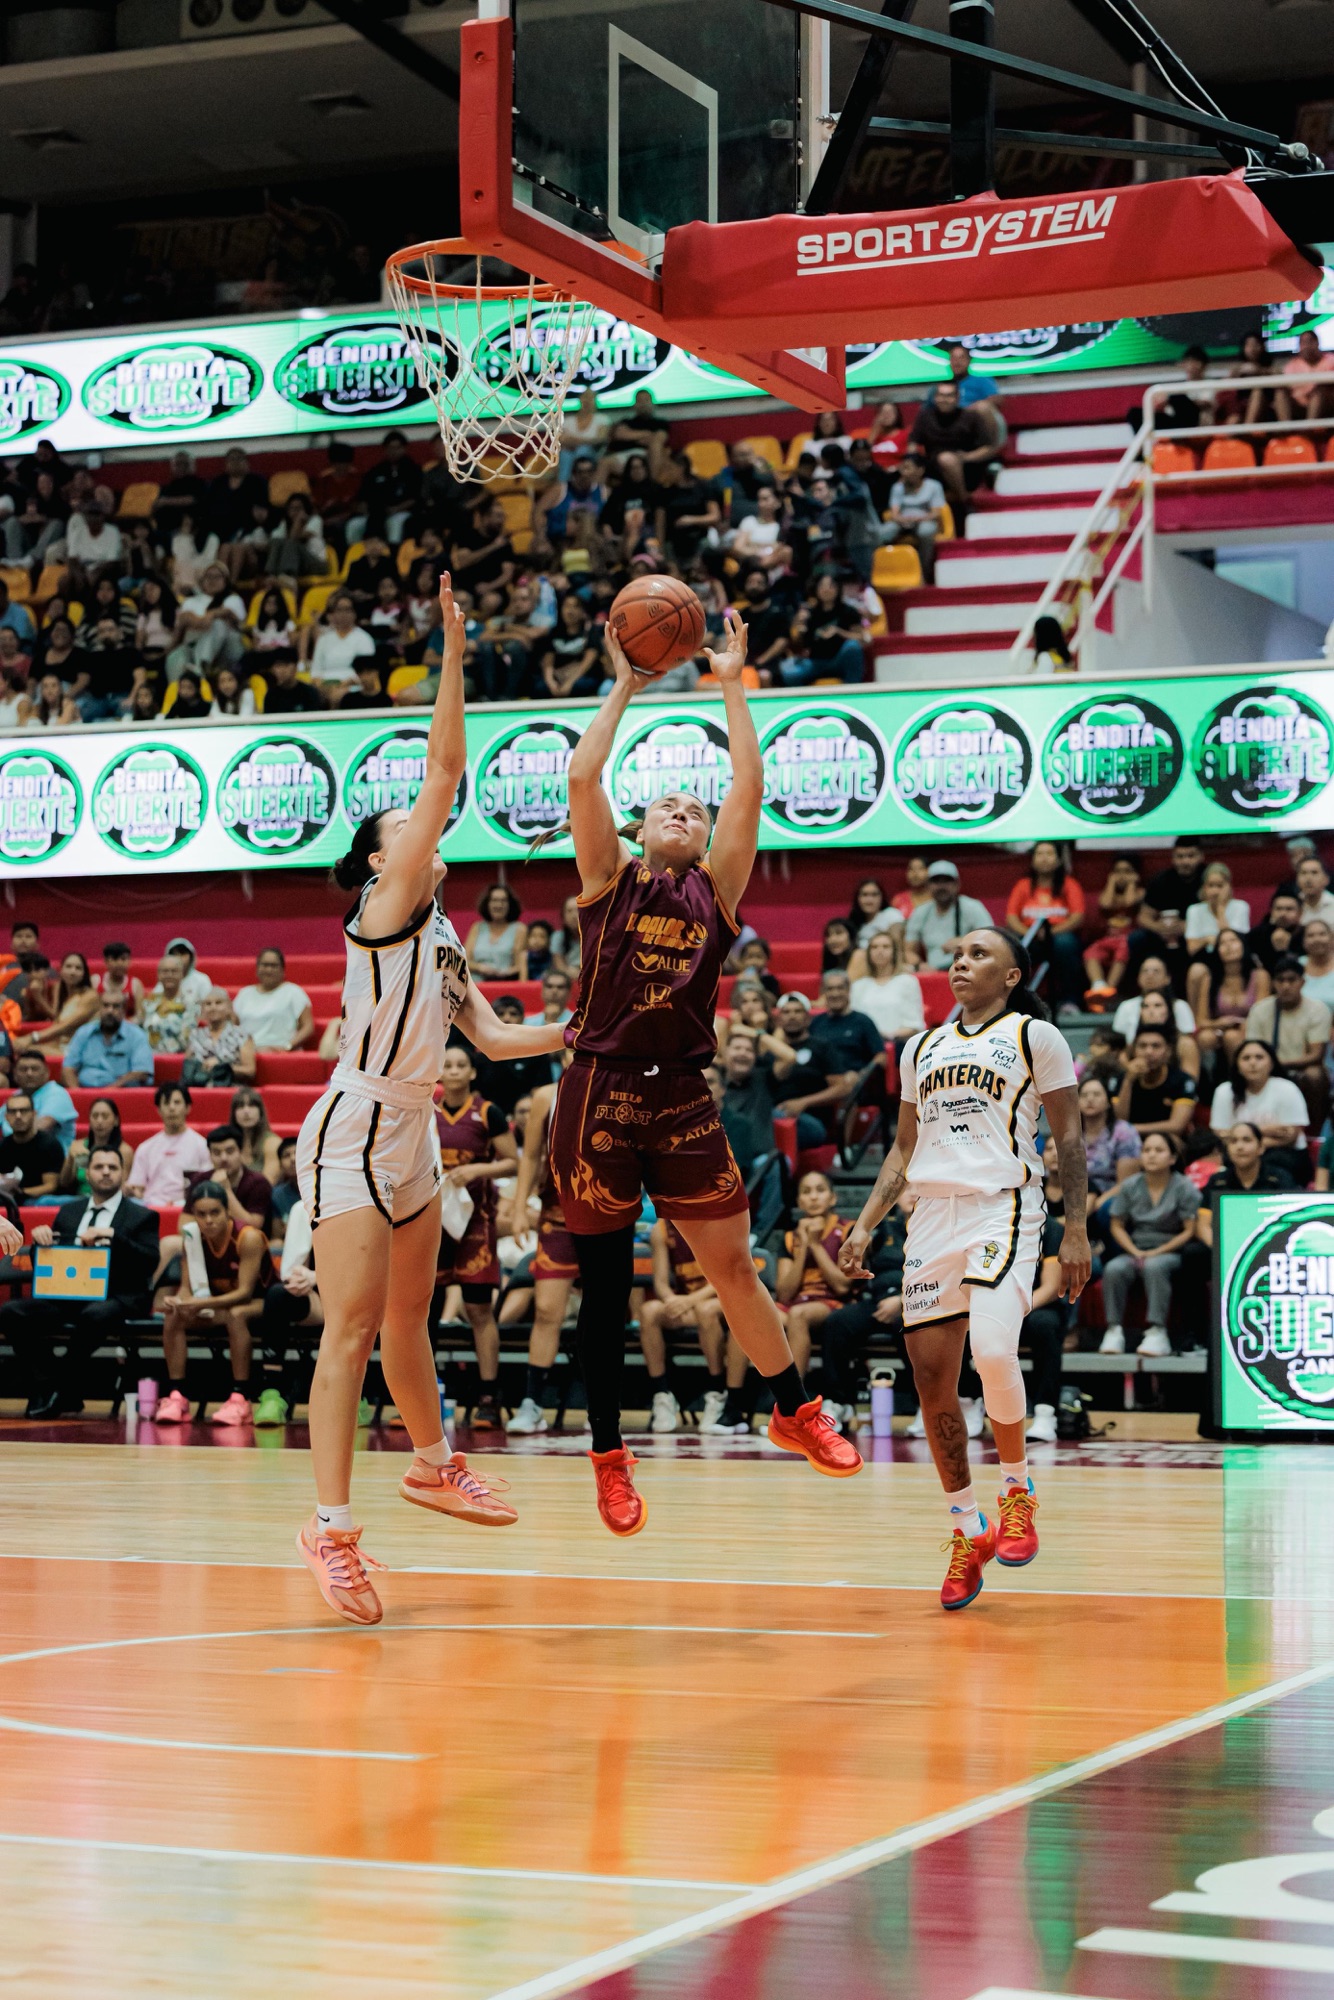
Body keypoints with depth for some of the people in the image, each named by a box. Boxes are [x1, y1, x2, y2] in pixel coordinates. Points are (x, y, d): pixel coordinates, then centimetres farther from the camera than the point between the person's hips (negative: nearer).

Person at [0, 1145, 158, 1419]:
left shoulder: (142, 1217, 10)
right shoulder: (69, 1212, 22)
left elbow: (150, 1260, -6)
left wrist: (112, 1236, -17)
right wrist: (41, 1238, -2)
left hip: (116, 1299, -4)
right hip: (68, 1296, 4)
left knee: (95, 1315, -41)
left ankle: (62, 1389, -21)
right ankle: (47, 1389, -16)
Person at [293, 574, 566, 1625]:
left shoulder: (441, 935, 14)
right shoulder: (385, 907, -10)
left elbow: (492, 1034, 18)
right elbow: (445, 774, -18)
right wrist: (454, 653, -19)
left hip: (411, 1137, 9)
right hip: (354, 1134, -9)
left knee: (410, 1313, 23)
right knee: (353, 1330, -11)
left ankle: (432, 1464, 39)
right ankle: (331, 1526, -10)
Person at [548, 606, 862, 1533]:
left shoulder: (717, 886, 9)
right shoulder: (610, 878, 6)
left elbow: (750, 788, 0)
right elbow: (581, 778, -5)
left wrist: (733, 686, 3)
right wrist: (624, 688, 2)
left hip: (682, 1093, 1)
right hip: (600, 1091, -1)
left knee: (733, 1264, 7)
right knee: (605, 1282, 6)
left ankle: (796, 1412, 25)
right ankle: (611, 1457, 15)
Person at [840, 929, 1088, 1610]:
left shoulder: (1036, 1037, 5)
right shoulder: (922, 1049, 20)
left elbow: (1069, 1137, 3)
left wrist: (1075, 1230, -5)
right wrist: (864, 1226, 14)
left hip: (1004, 1208, -5)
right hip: (932, 1216, 5)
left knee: (993, 1352, -25)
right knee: (932, 1380, 0)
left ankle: (1018, 1488, 0)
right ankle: (967, 1532, 14)